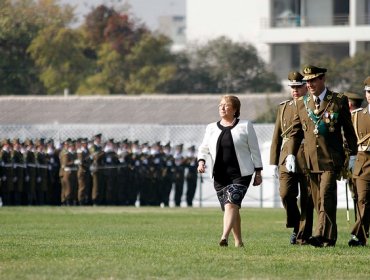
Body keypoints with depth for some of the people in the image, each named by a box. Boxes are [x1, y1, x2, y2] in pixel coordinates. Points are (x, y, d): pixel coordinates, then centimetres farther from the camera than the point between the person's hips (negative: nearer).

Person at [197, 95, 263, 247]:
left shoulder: (245, 126, 4)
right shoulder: (212, 128, 14)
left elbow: (254, 150, 6)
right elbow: (204, 148, 14)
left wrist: (258, 172, 3)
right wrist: (201, 161, -7)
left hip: (241, 174, -4)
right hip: (220, 175, 4)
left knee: (231, 204, -20)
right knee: (232, 208, 5)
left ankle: (224, 237, -31)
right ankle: (238, 241, 13)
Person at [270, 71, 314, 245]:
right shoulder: (284, 108, 15)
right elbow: (276, 137, 16)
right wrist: (273, 162, 9)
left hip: (309, 159, -2)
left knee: (307, 199, -1)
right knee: (286, 194, -12)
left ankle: (304, 236, 7)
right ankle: (296, 226, 10)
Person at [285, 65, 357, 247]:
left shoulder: (339, 101, 2)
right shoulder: (302, 103, 11)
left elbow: (348, 129, 7)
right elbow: (295, 131, 13)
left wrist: (353, 154, 6)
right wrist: (291, 154, 2)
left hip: (332, 158, -4)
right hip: (311, 160, 4)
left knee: (327, 195, -16)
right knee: (318, 199, 5)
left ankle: (322, 236, -23)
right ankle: (329, 237, 11)